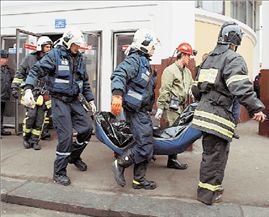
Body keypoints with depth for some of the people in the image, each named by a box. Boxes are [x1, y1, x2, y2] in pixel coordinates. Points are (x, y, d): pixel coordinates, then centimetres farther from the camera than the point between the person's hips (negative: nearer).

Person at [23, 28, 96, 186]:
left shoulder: (80, 58, 12)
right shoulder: (55, 55, -7)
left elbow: (85, 82, 21)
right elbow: (36, 70, -15)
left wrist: (90, 100, 18)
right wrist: (28, 88, -30)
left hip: (75, 101, 7)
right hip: (60, 101, -6)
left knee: (87, 128, 3)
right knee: (66, 136, -9)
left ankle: (74, 156, 28)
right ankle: (59, 172, 6)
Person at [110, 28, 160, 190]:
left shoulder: (145, 62, 22)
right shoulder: (134, 59, -11)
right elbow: (119, 74, -29)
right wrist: (117, 94, -44)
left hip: (143, 111, 10)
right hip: (136, 111, -10)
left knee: (146, 146, 12)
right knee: (145, 147, -11)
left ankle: (139, 179, 21)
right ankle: (120, 164, 6)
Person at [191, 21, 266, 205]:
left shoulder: (209, 59, 18)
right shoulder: (234, 59, -8)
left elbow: (197, 88, 21)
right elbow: (241, 87, -22)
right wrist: (256, 108, -18)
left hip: (204, 111, 9)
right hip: (219, 116, -8)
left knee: (211, 152, 20)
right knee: (215, 154, 2)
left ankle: (211, 186, 33)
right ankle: (208, 193, 11)